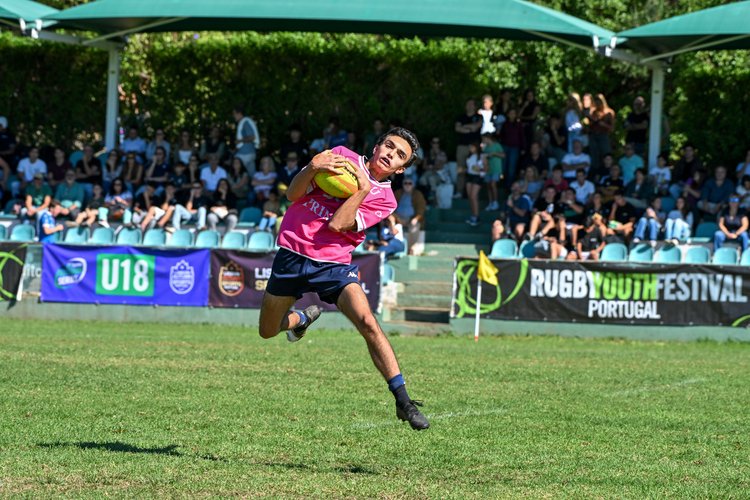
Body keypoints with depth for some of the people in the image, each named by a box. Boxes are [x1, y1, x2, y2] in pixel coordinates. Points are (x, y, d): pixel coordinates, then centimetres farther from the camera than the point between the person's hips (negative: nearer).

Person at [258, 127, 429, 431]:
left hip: (333, 264, -2)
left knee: (367, 322, -24)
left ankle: (403, 402, -24)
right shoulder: (340, 157, 3)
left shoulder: (384, 199, -1)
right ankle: (303, 318, 49)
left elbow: (337, 224, -15)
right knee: (267, 331, 12)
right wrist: (312, 168, -21)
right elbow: (293, 195, -3)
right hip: (292, 254, 2)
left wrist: (364, 188, -15)